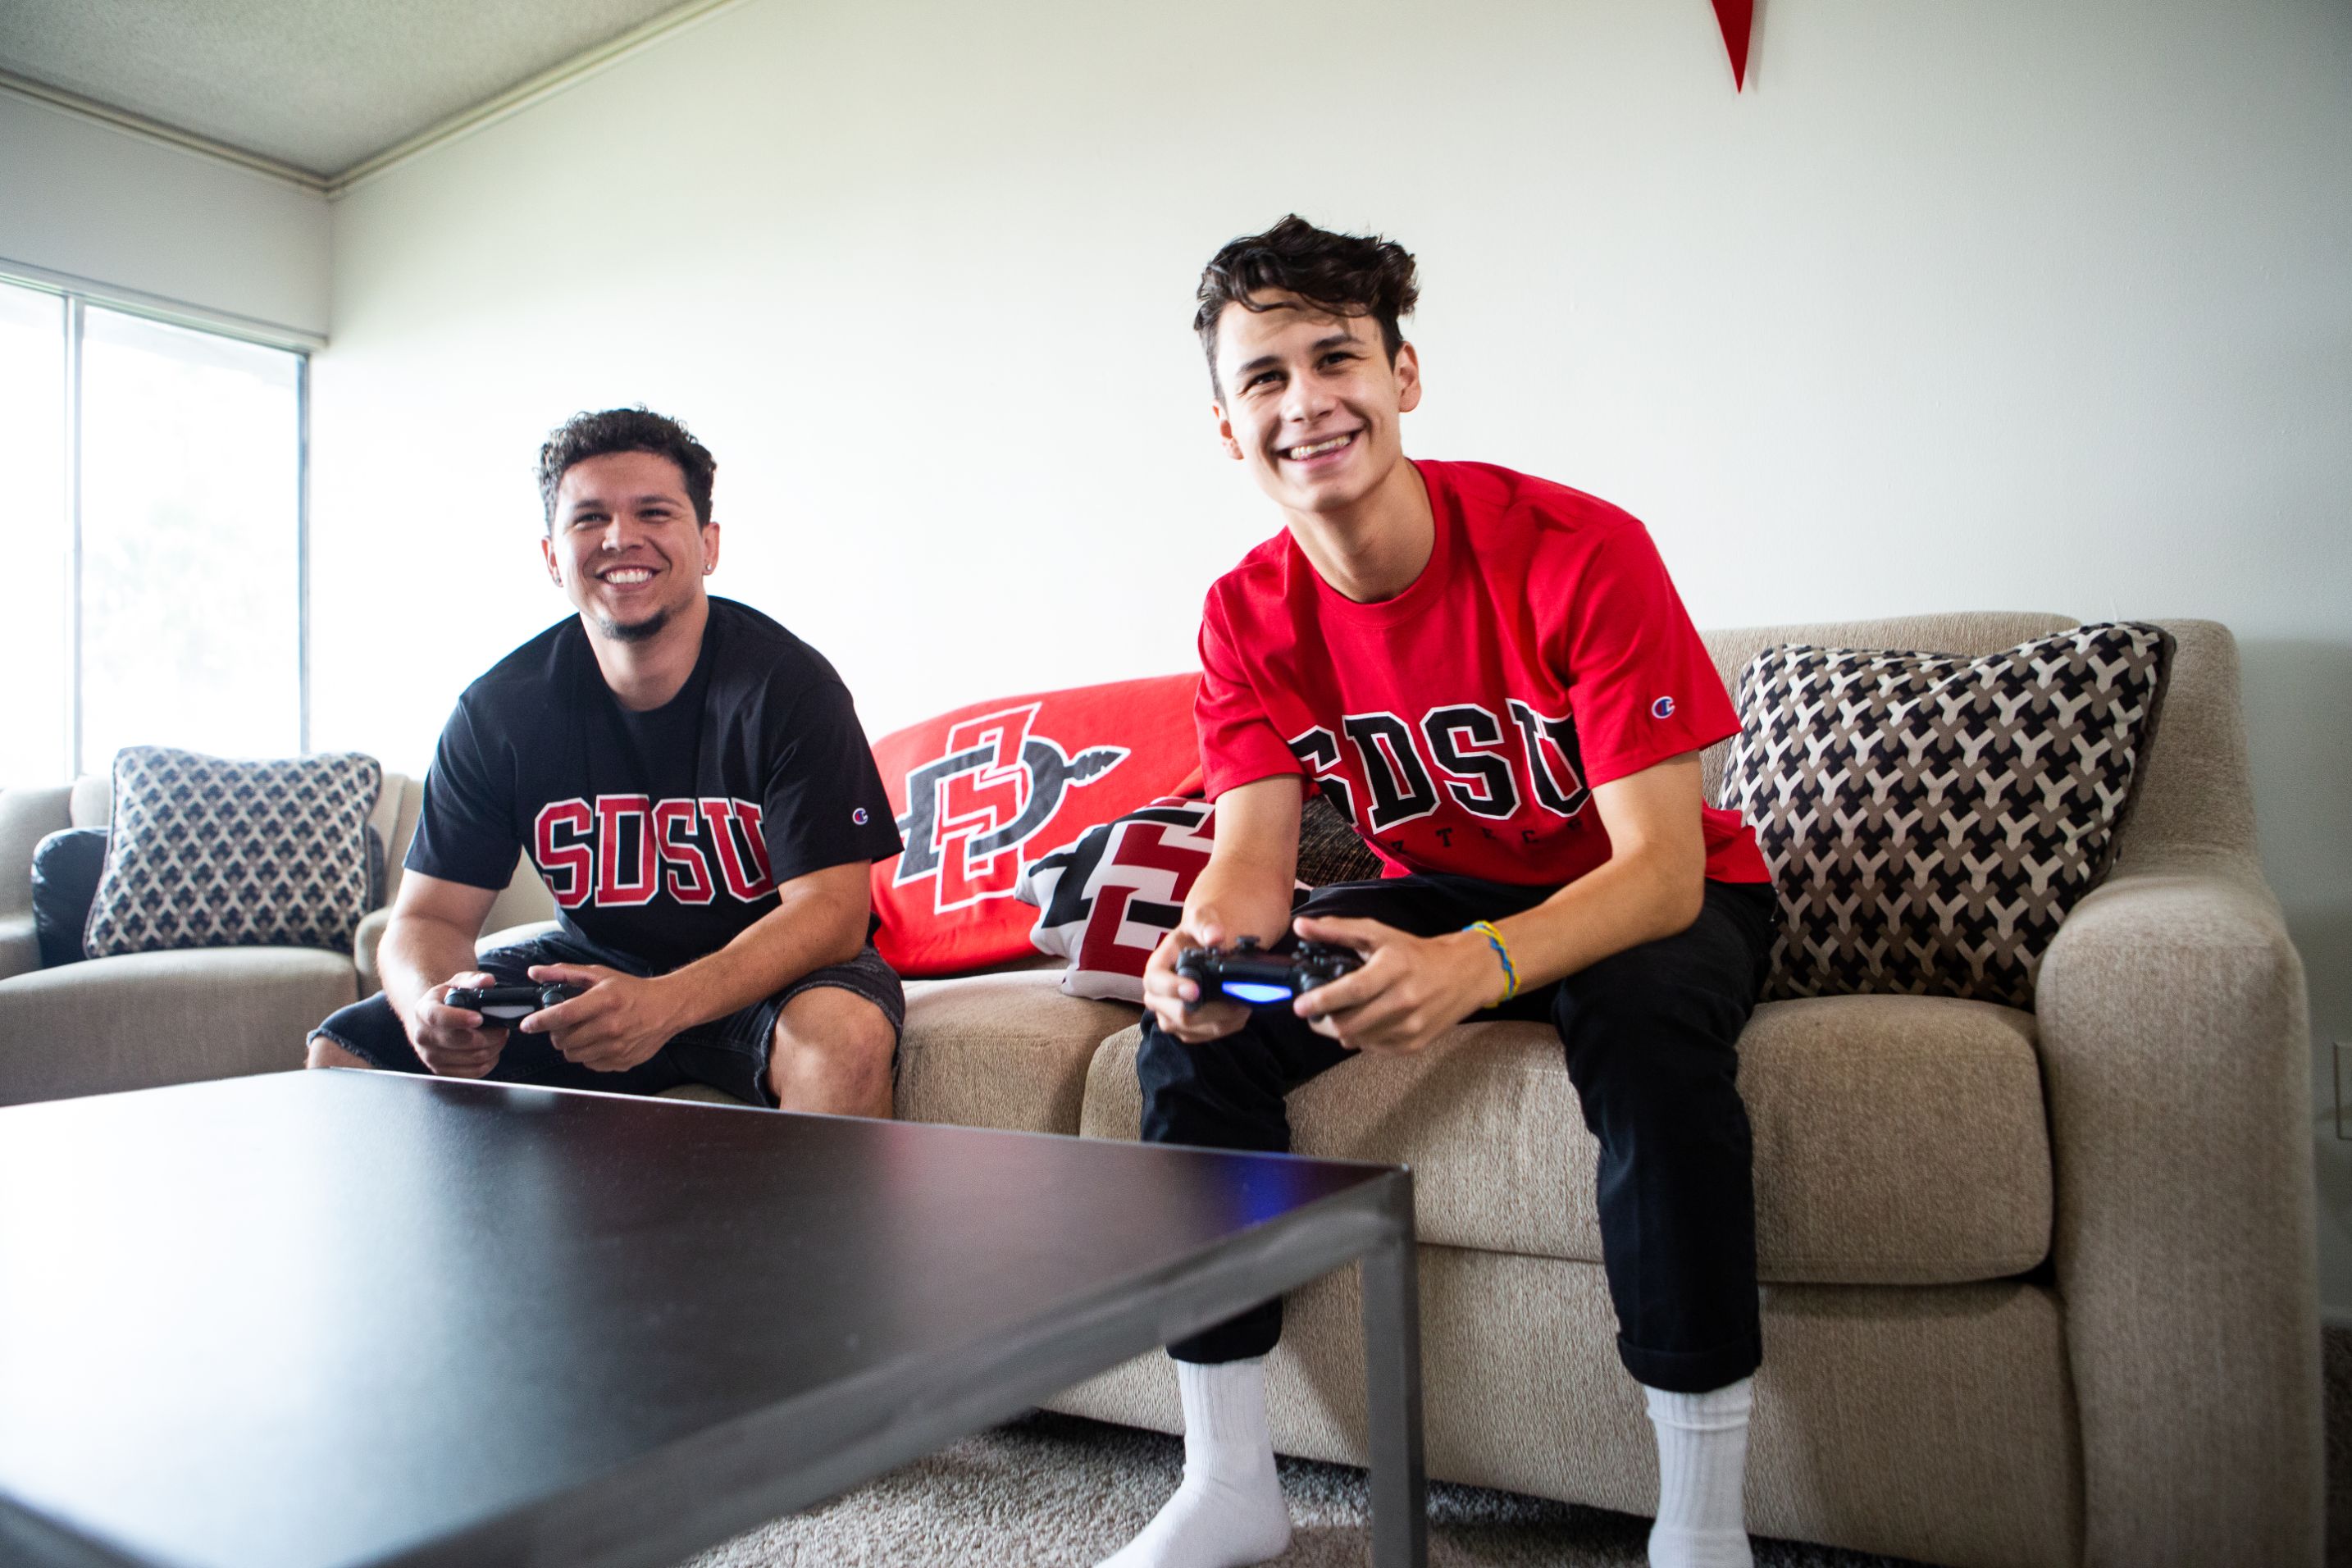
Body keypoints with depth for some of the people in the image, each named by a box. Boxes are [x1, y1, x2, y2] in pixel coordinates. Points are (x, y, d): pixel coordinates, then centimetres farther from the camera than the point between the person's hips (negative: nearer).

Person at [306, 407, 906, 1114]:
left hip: (773, 973, -4)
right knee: (344, 1052, -6)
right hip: (596, 963, 4)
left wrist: (666, 1003, -40)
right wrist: (429, 1003, -30)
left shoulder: (788, 684, -18)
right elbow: (430, 916, -4)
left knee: (844, 1033, -38)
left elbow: (833, 911, -23)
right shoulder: (498, 709, -6)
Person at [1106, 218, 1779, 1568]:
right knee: (1196, 1032, -15)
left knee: (1650, 1028, -39)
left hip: (1664, 900, -4)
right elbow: (1254, 858, -13)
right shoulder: (1250, 615, -10)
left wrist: (1473, 968, -49)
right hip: (1440, 895, 4)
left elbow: (1664, 868, -29)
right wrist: (1209, 945, -39)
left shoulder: (1578, 552, -25)